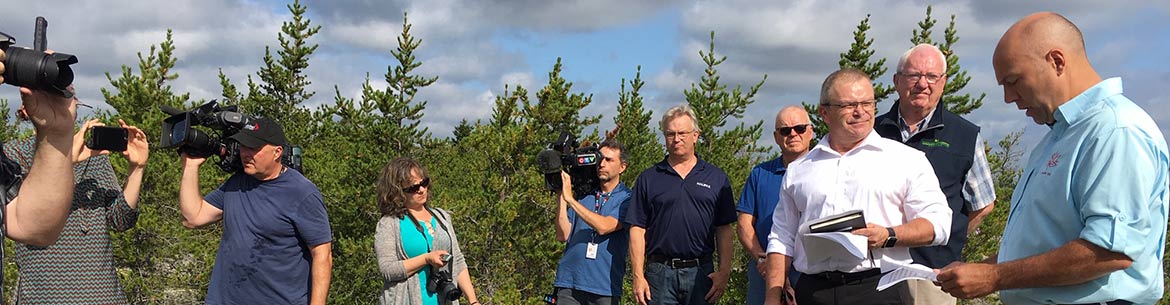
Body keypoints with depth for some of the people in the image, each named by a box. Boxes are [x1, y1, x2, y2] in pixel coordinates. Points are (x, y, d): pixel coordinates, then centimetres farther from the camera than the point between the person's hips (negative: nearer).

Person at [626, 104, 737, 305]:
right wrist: (638, 276, -4)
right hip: (660, 273, 0)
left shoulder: (716, 178, 9)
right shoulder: (648, 179, 8)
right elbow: (637, 230, 4)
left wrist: (724, 273, -3)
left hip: (701, 273, 0)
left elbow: (725, 231, 7)